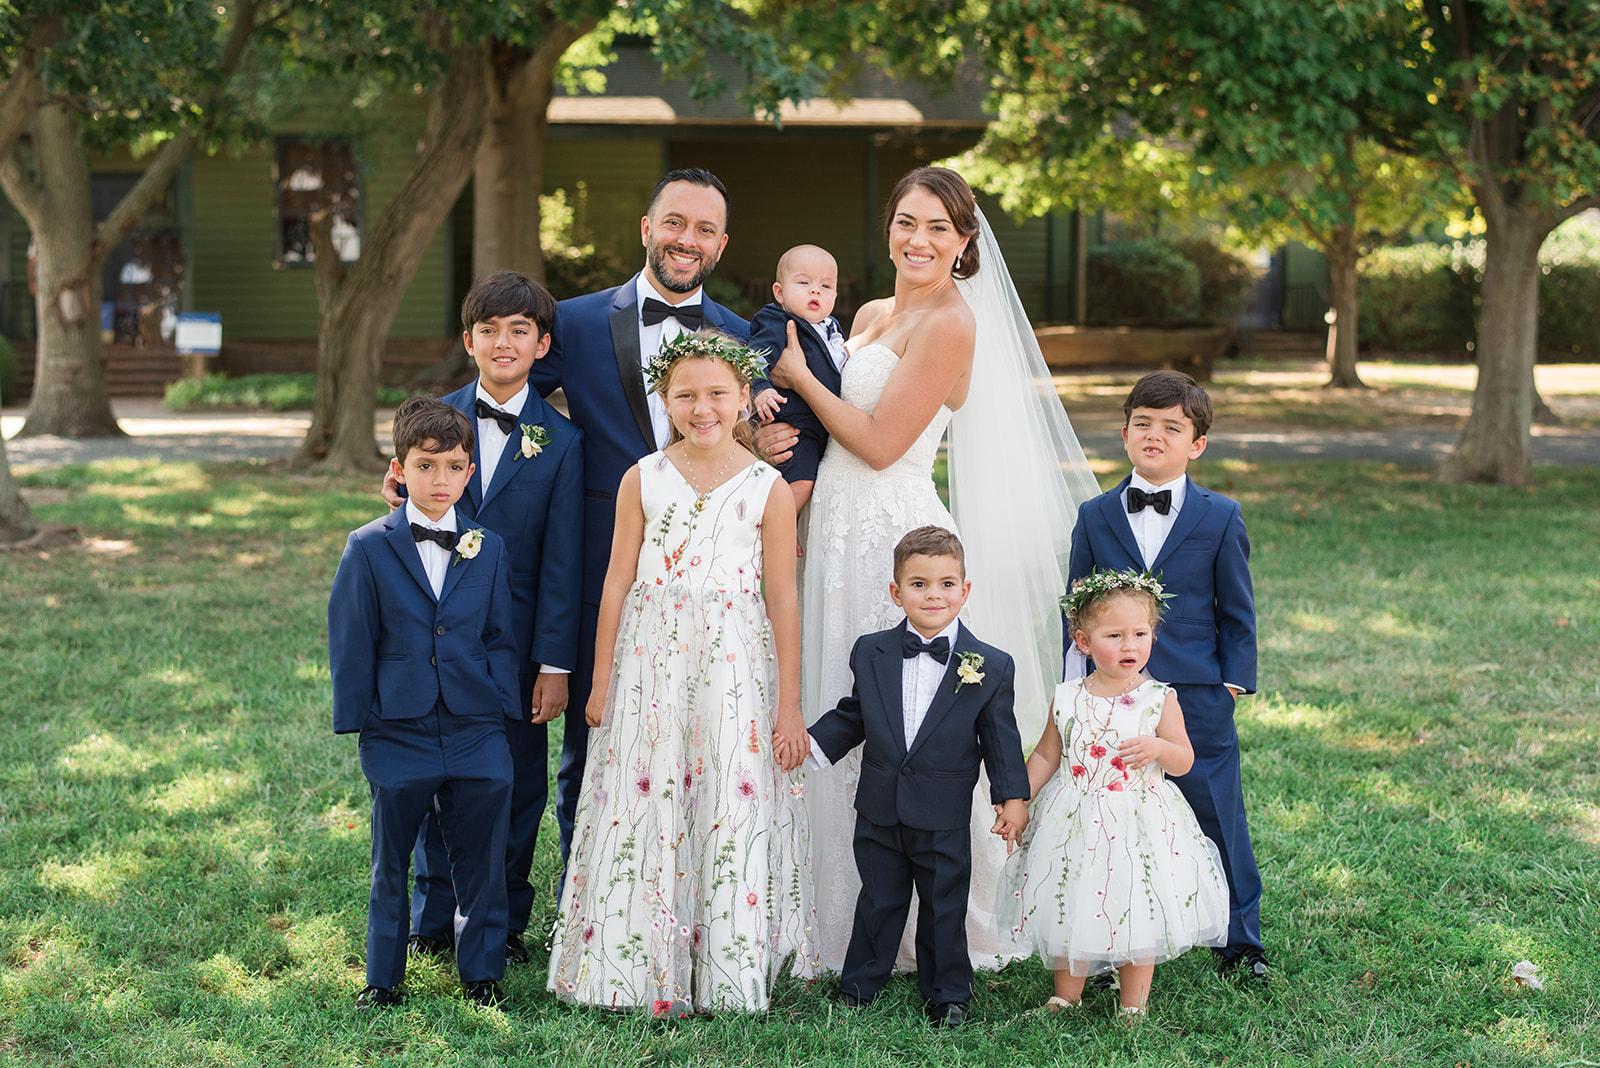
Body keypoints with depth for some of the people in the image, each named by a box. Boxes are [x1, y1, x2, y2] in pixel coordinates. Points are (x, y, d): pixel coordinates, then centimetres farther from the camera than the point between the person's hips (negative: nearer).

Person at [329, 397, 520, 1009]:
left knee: (480, 861, 7)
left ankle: (481, 974, 22)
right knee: (390, 863, 8)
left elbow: (501, 639, 10)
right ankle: (383, 977, 22)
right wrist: (357, 720, -4)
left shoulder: (489, 550, 5)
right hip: (398, 734, -2)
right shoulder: (370, 549, -2)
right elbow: (351, 642, -1)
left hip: (475, 734, 2)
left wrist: (502, 708, 2)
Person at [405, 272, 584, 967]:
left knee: (518, 785, 7)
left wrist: (556, 662, -7)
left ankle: (503, 923, 20)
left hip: (518, 642, -1)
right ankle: (434, 920, 21)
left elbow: (562, 560, -3)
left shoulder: (560, 441, -2)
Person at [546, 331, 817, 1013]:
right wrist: (602, 682, 6)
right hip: (650, 661, 1)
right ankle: (638, 966, 16)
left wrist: (789, 706, -1)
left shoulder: (767, 489, -1)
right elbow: (618, 581, 6)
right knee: (643, 805, 3)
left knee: (731, 808, 1)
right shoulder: (643, 480, 3)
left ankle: (728, 975, 13)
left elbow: (782, 602, 0)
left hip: (734, 664, -1)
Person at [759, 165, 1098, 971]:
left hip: (895, 537, -9)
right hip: (844, 534, 9)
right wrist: (775, 437, -3)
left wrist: (803, 378, -4)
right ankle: (852, 914, 22)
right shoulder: (872, 316, 15)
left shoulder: (950, 324, -11)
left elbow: (881, 443, -14)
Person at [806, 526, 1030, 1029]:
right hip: (879, 812, 2)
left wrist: (1012, 796, -6)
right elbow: (853, 717, 10)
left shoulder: (991, 667, -7)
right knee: (878, 902, 15)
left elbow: (1000, 737, -2)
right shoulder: (870, 653, 0)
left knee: (944, 907, 11)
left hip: (944, 820, -2)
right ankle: (858, 987, 31)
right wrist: (812, 741, -2)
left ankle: (947, 995, 28)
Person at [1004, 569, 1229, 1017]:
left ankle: (1133, 1006, 21)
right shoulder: (1068, 699, -1)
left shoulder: (1158, 699, -6)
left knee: (1139, 914, 5)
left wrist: (1158, 748, -22)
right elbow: (1046, 754, 10)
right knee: (1070, 909, 10)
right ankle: (1065, 997, 29)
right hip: (1076, 822, 2)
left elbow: (1184, 761, -2)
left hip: (1140, 824, -2)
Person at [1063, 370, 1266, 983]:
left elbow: (1237, 612, 6)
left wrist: (1234, 681, -1)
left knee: (1219, 823, 5)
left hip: (1197, 702, -1)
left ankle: (1240, 943, 22)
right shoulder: (1095, 517, 6)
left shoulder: (1220, 518, 2)